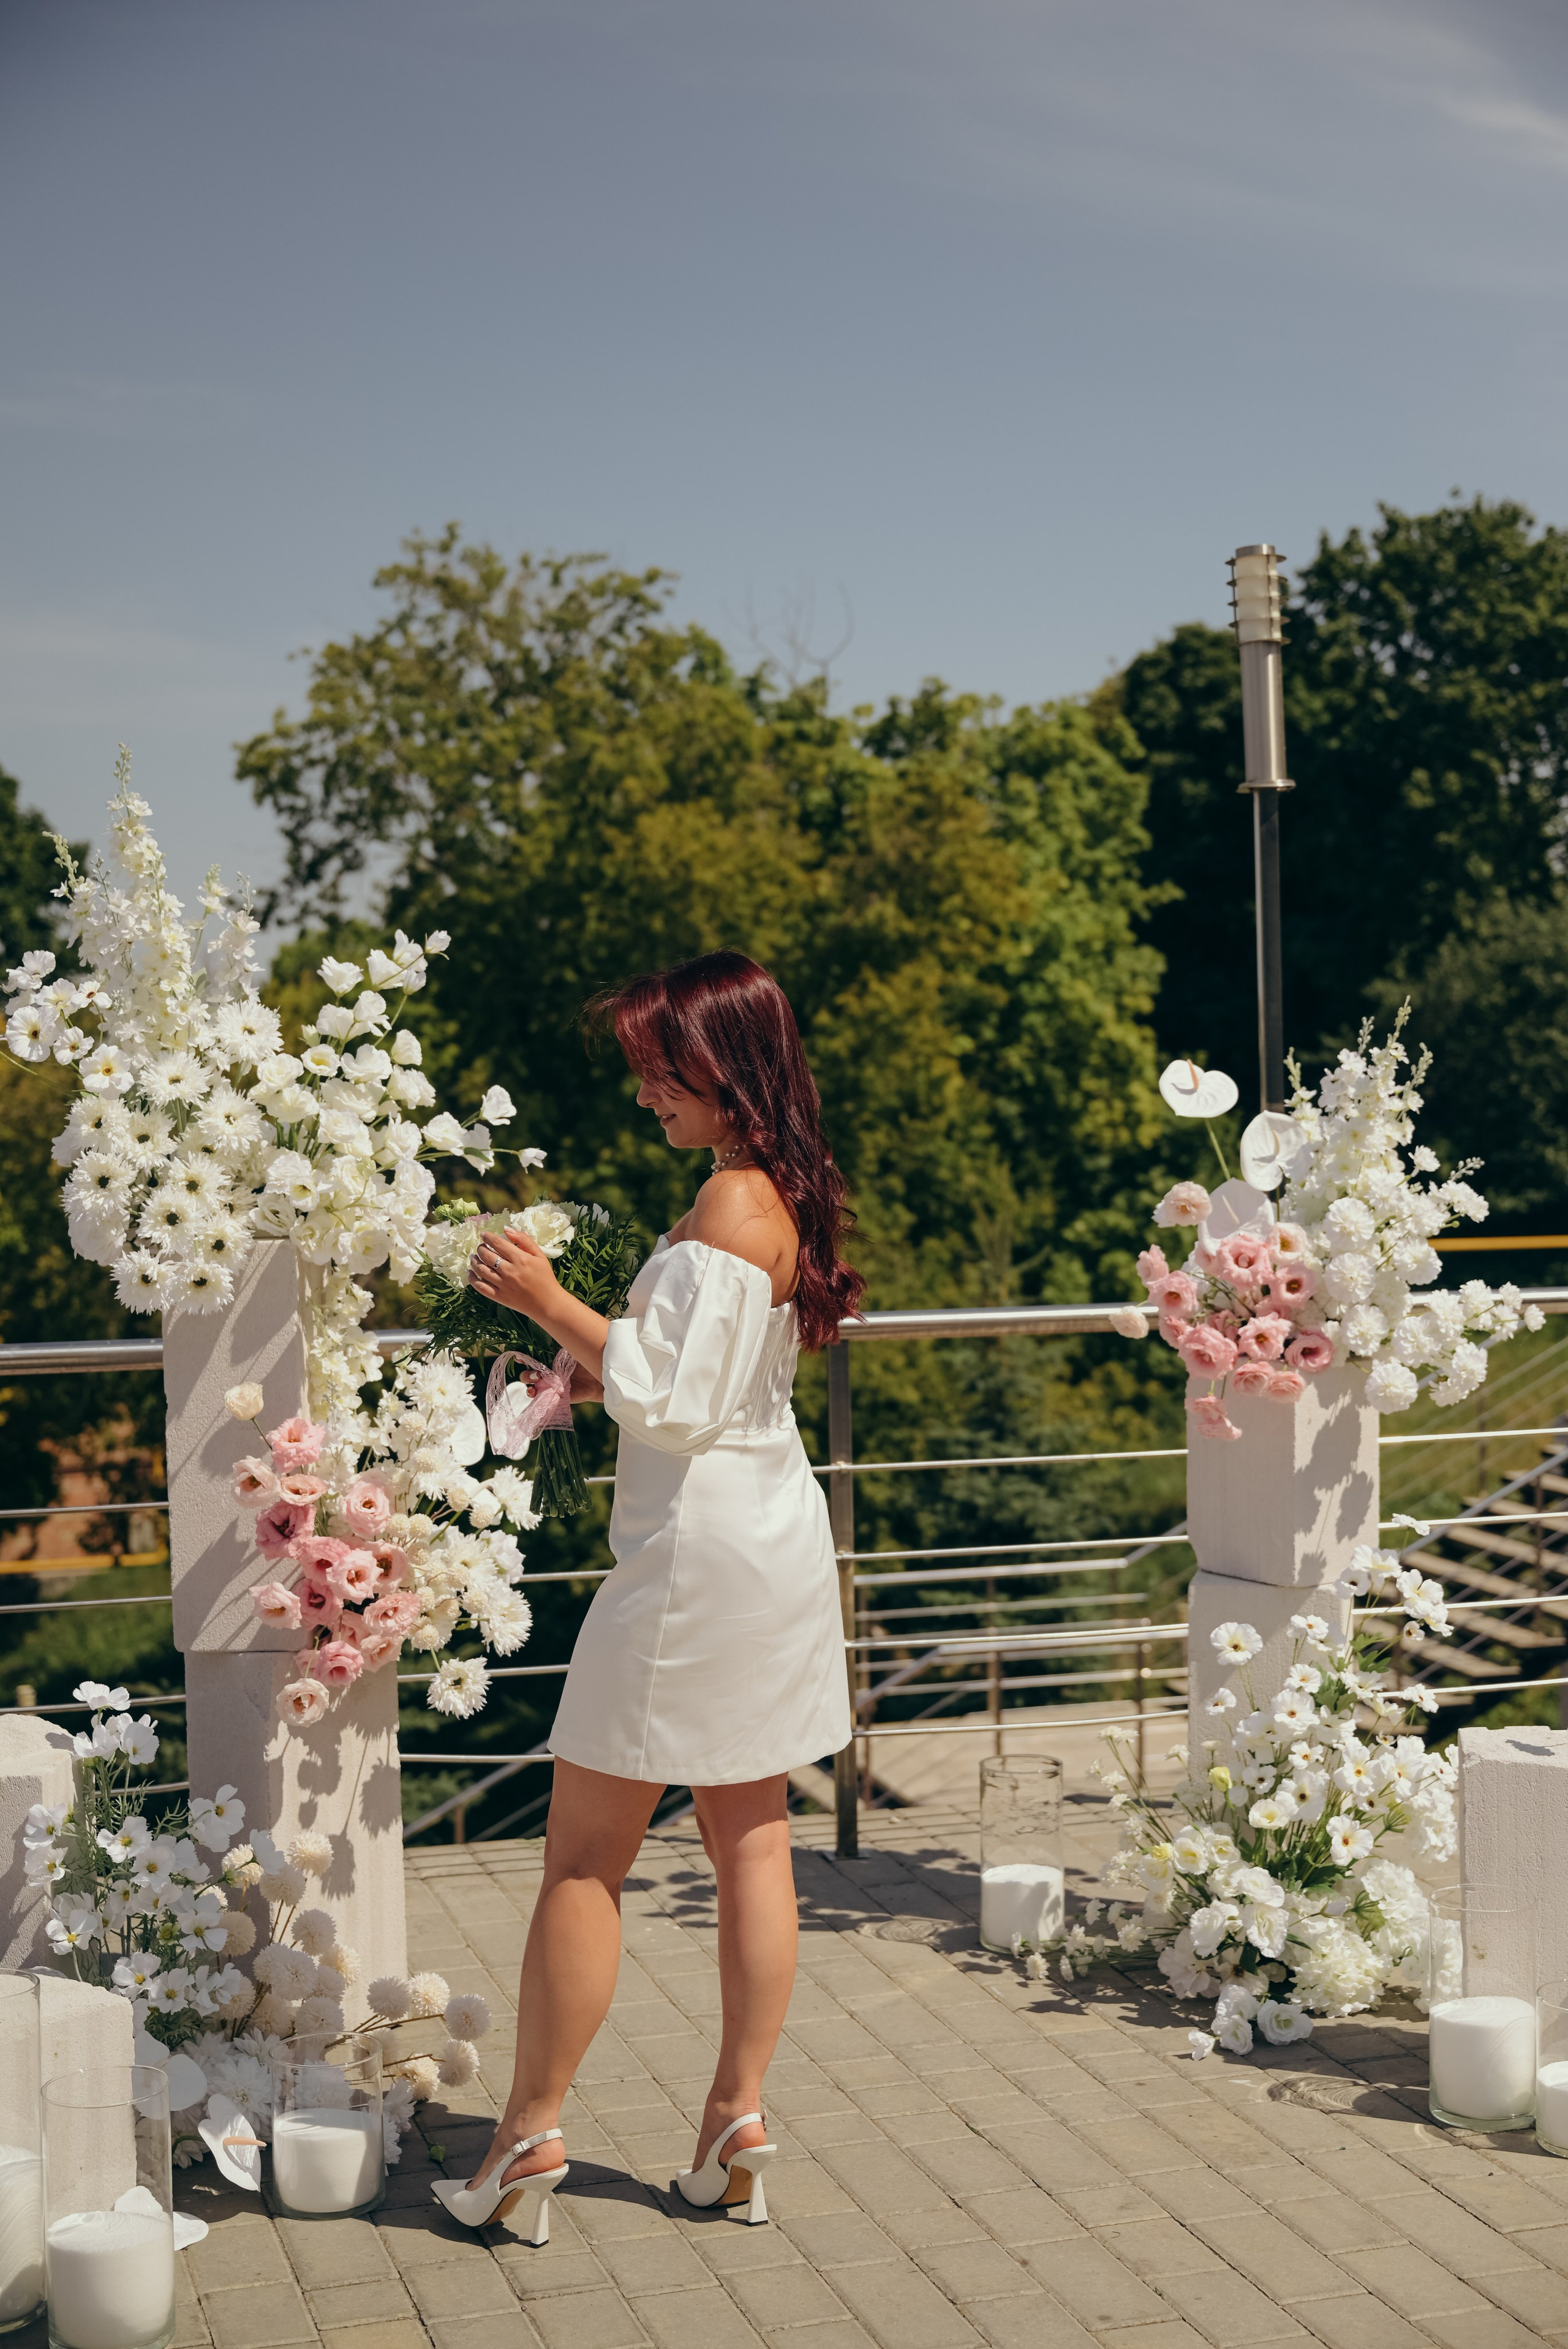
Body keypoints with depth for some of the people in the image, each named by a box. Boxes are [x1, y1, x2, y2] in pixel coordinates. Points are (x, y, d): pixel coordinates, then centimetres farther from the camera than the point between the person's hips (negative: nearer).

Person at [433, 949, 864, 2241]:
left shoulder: (730, 1203, -19)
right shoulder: (785, 1194, 10)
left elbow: (675, 1403, -21)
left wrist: (554, 1302, -15)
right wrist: (589, 1361, 11)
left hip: (700, 1552, -10)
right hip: (774, 1539, 10)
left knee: (585, 1856, 0)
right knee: (752, 1840, 11)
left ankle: (531, 2135, 8)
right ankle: (738, 2117, 18)